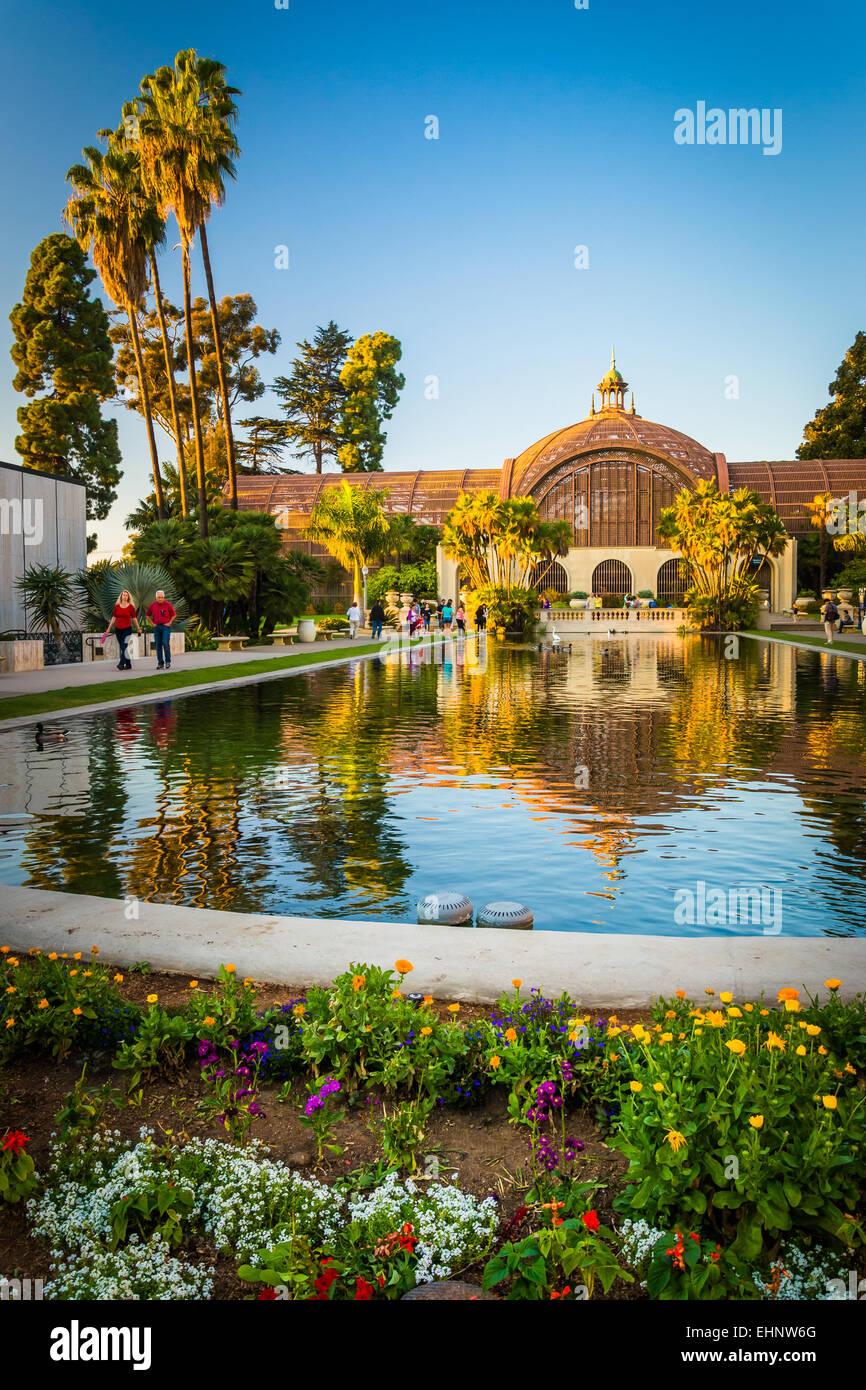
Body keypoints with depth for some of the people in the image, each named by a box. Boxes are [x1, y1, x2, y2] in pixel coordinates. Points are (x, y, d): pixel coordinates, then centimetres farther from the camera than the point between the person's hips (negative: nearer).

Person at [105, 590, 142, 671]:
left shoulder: (131, 607, -2)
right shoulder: (117, 606, 6)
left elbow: (134, 618, 4)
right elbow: (113, 618, 11)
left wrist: (138, 629, 7)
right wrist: (109, 628, 9)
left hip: (127, 628, -4)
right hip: (118, 629, 4)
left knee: (125, 646, -15)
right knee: (122, 647, 7)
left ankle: (121, 664, -23)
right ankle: (128, 665, 17)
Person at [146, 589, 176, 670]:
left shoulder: (168, 604, -5)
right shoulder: (153, 605, 5)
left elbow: (174, 615, 4)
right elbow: (148, 615, 18)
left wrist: (169, 623, -4)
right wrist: (152, 623, 7)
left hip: (166, 627, -4)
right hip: (157, 627, 4)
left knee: (165, 643, -17)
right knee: (158, 645, 2)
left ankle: (168, 661, -2)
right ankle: (160, 663, 8)